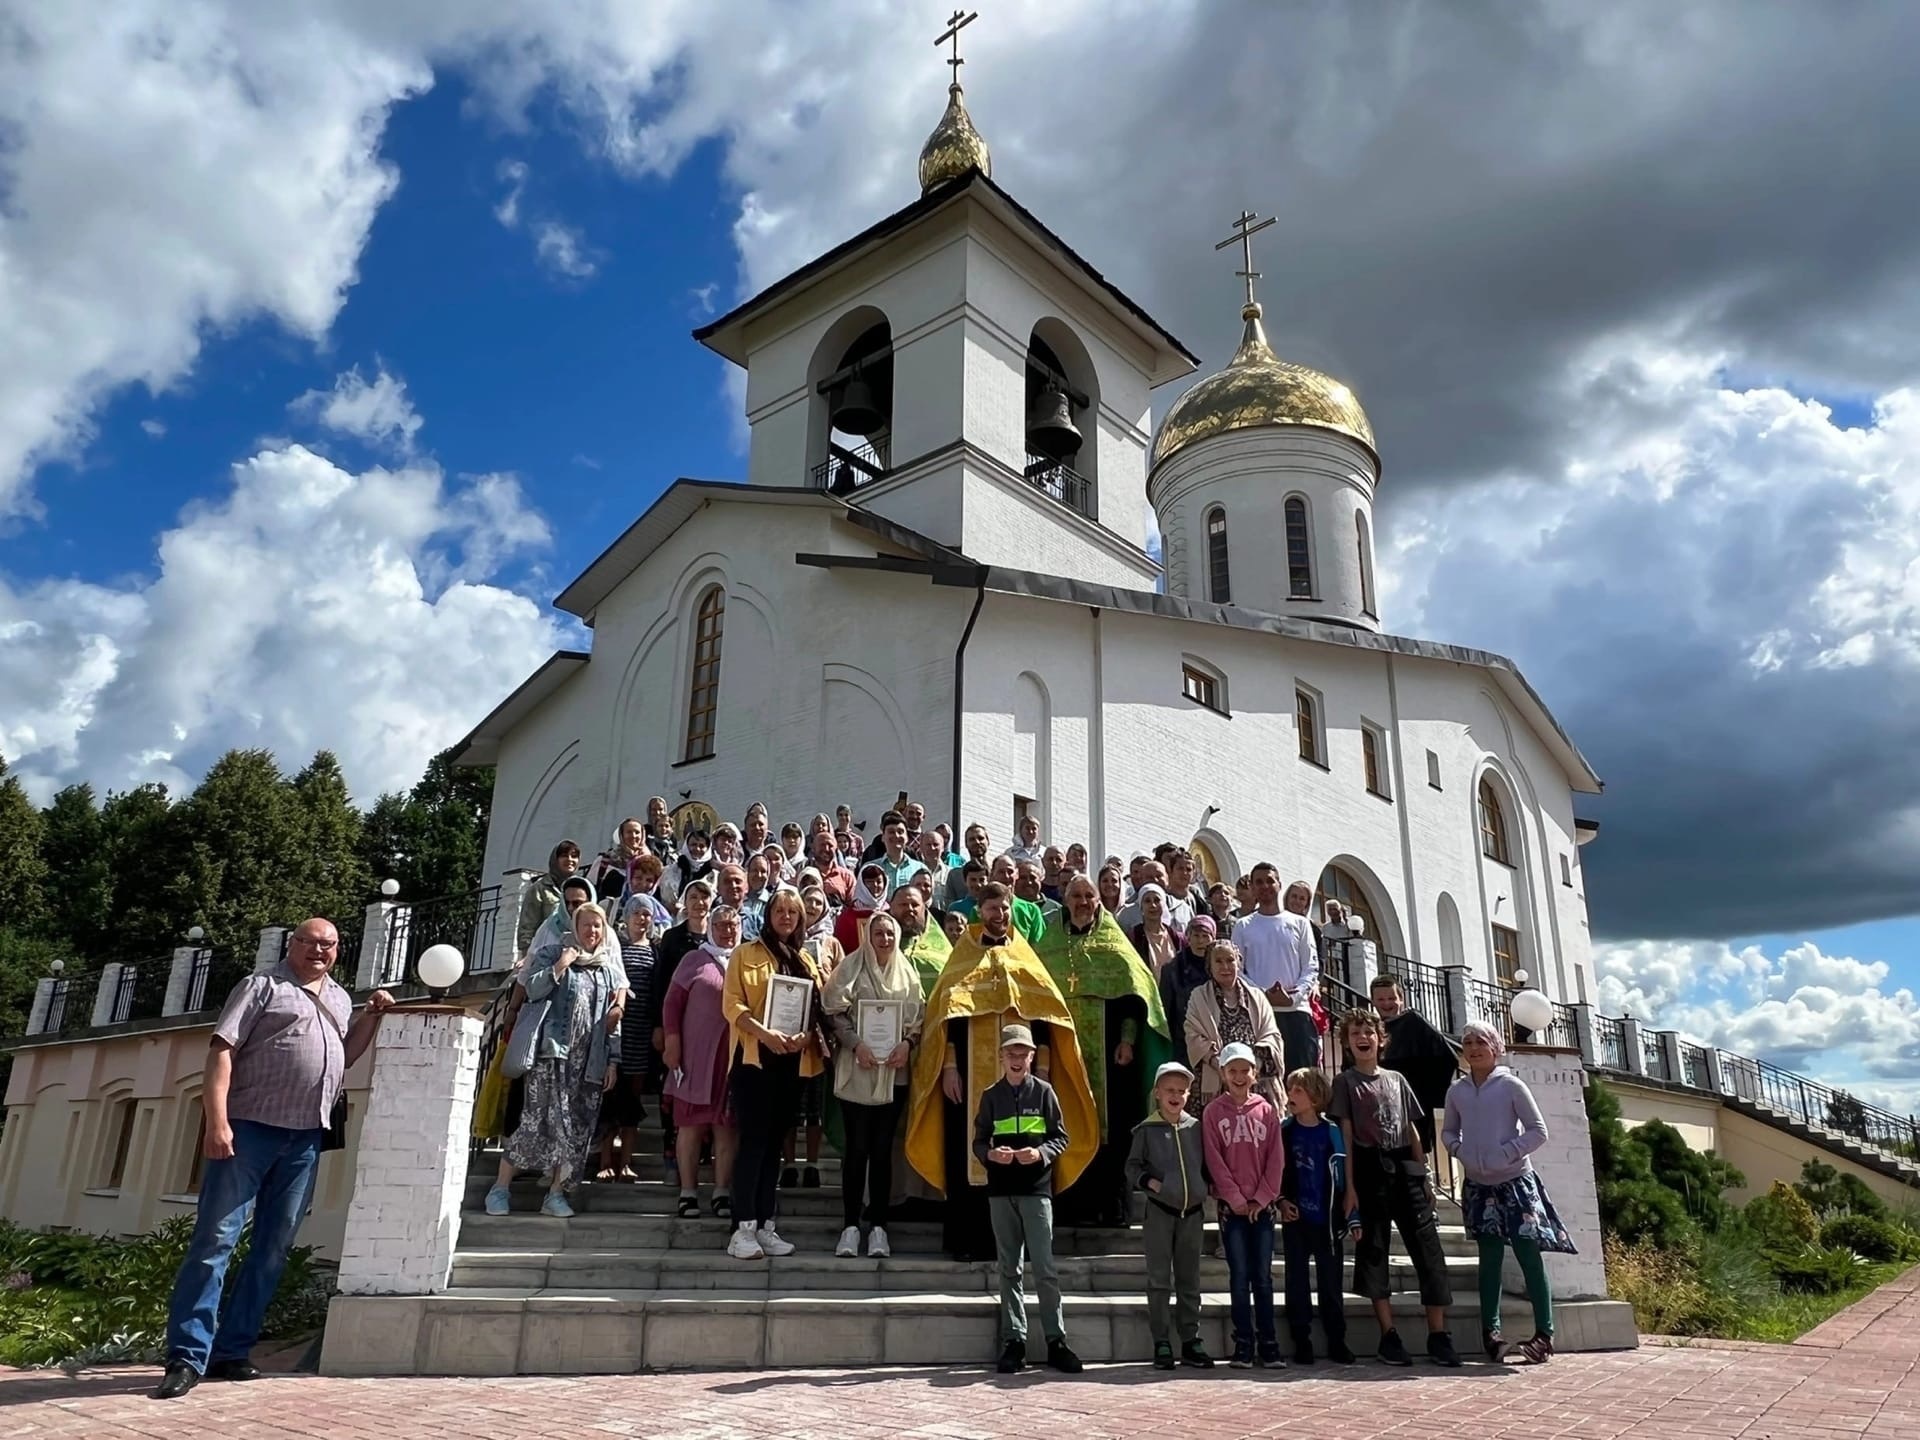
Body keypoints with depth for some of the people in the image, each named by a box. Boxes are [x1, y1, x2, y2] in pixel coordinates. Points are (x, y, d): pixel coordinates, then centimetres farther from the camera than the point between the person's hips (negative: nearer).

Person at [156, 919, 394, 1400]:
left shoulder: (340, 998, 19)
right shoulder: (262, 985, 1)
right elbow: (221, 1050, -7)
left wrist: (373, 1016, 12)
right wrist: (217, 1120, -18)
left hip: (305, 1140, 6)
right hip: (250, 1127, -6)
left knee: (274, 1249, 7)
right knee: (215, 1239, -6)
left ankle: (231, 1351, 15)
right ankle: (187, 1356, -2)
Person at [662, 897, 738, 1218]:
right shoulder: (694, 959, 6)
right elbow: (673, 1002, 3)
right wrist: (671, 1041, -5)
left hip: (734, 1056, 2)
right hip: (696, 1054, -1)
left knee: (727, 1124, 5)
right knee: (691, 1122, 3)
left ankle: (722, 1192, 11)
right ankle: (688, 1192, 10)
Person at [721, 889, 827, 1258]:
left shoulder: (806, 961, 15)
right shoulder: (747, 953, 1)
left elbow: (817, 1010, 11)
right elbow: (731, 1004, -8)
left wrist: (807, 1036, -11)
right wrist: (765, 1034, -21)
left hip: (793, 1061, 5)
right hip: (755, 1058, -5)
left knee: (775, 1143, 8)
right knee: (754, 1141, -8)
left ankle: (766, 1226, 13)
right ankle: (743, 1229, -5)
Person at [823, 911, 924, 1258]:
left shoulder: (906, 971, 11)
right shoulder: (852, 967, 2)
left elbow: (918, 1015, 9)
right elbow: (835, 1012, -3)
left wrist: (907, 1043, -9)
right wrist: (856, 1044, -14)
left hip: (895, 1070, 2)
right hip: (857, 1069, -2)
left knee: (882, 1148, 5)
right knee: (857, 1147, 0)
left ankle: (878, 1226, 10)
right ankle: (851, 1226, 7)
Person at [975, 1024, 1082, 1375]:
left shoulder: (1044, 1092, 3)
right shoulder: (991, 1096, 8)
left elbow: (1061, 1138, 4)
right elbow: (978, 1142, 9)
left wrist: (1040, 1153, -14)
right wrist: (991, 1154, -12)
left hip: (1037, 1189, -2)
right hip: (1001, 1191, 2)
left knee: (1044, 1267, -4)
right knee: (1010, 1269, 7)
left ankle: (1056, 1340, 4)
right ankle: (1013, 1341, 14)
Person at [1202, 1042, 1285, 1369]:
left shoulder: (1267, 1110, 6)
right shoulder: (1213, 1112, 1)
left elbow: (1276, 1159, 3)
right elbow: (1214, 1160, -3)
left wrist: (1261, 1198, -6)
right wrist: (1236, 1199, -9)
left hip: (1262, 1205, 1)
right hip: (1231, 1206, -1)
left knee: (1263, 1277, 5)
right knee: (1239, 1276, 1)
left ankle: (1268, 1345, 10)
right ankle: (1243, 1345, 6)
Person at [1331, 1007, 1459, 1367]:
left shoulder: (1396, 1079, 15)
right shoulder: (1345, 1082, 5)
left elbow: (1410, 1129, 15)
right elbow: (1346, 1135, -1)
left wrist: (1424, 1173, 6)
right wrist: (1349, 1186, -7)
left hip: (1404, 1168, 3)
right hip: (1369, 1169, -3)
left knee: (1428, 1247, -3)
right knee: (1373, 1250, 0)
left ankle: (1438, 1335, 2)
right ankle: (1389, 1335, 6)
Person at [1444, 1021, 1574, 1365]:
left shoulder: (1511, 1085, -7)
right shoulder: (1457, 1090, 4)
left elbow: (1538, 1131, -6)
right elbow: (1448, 1131, 15)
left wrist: (1508, 1152, -15)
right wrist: (1458, 1149, -5)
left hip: (1515, 1182, -4)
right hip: (1478, 1185, 4)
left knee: (1529, 1257, -3)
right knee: (1489, 1258, 10)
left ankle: (1544, 1333, 5)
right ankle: (1490, 1330, 15)